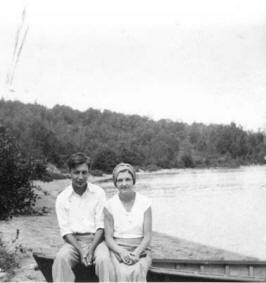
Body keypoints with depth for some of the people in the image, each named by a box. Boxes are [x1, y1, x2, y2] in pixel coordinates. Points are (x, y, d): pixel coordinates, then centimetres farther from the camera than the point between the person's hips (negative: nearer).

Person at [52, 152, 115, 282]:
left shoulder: (98, 193, 2)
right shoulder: (62, 198, 3)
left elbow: (101, 225, -2)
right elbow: (65, 230, -1)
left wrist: (91, 249, -17)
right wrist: (81, 251, -15)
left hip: (95, 239, -1)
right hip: (73, 241, 1)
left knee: (104, 259, -31)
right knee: (61, 258, -30)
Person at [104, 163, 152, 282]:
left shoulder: (145, 203, 2)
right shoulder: (110, 205, 2)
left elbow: (147, 236, 0)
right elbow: (108, 237, 2)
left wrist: (137, 253, -18)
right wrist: (122, 252, -17)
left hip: (140, 249, 0)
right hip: (117, 250, 0)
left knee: (137, 272, -33)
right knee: (124, 273, -33)